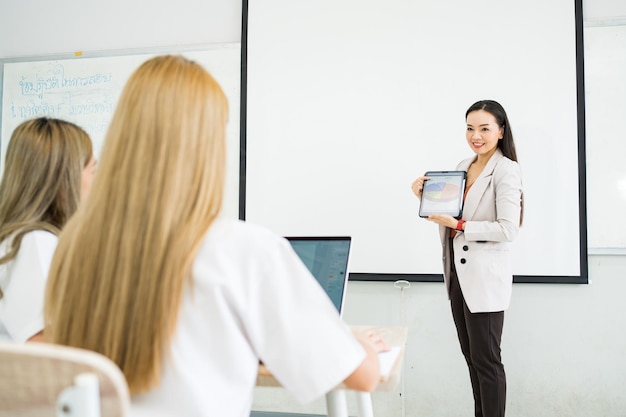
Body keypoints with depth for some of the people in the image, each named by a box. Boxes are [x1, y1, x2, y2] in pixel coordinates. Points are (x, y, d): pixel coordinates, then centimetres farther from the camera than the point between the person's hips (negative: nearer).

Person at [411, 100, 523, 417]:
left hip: (485, 276, -8)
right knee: (471, 355, 16)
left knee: (485, 359, 1)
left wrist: (459, 225, -19)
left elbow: (508, 229, -18)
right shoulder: (463, 167, 12)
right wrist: (426, 197, 4)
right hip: (458, 272, 8)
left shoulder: (505, 170, -11)